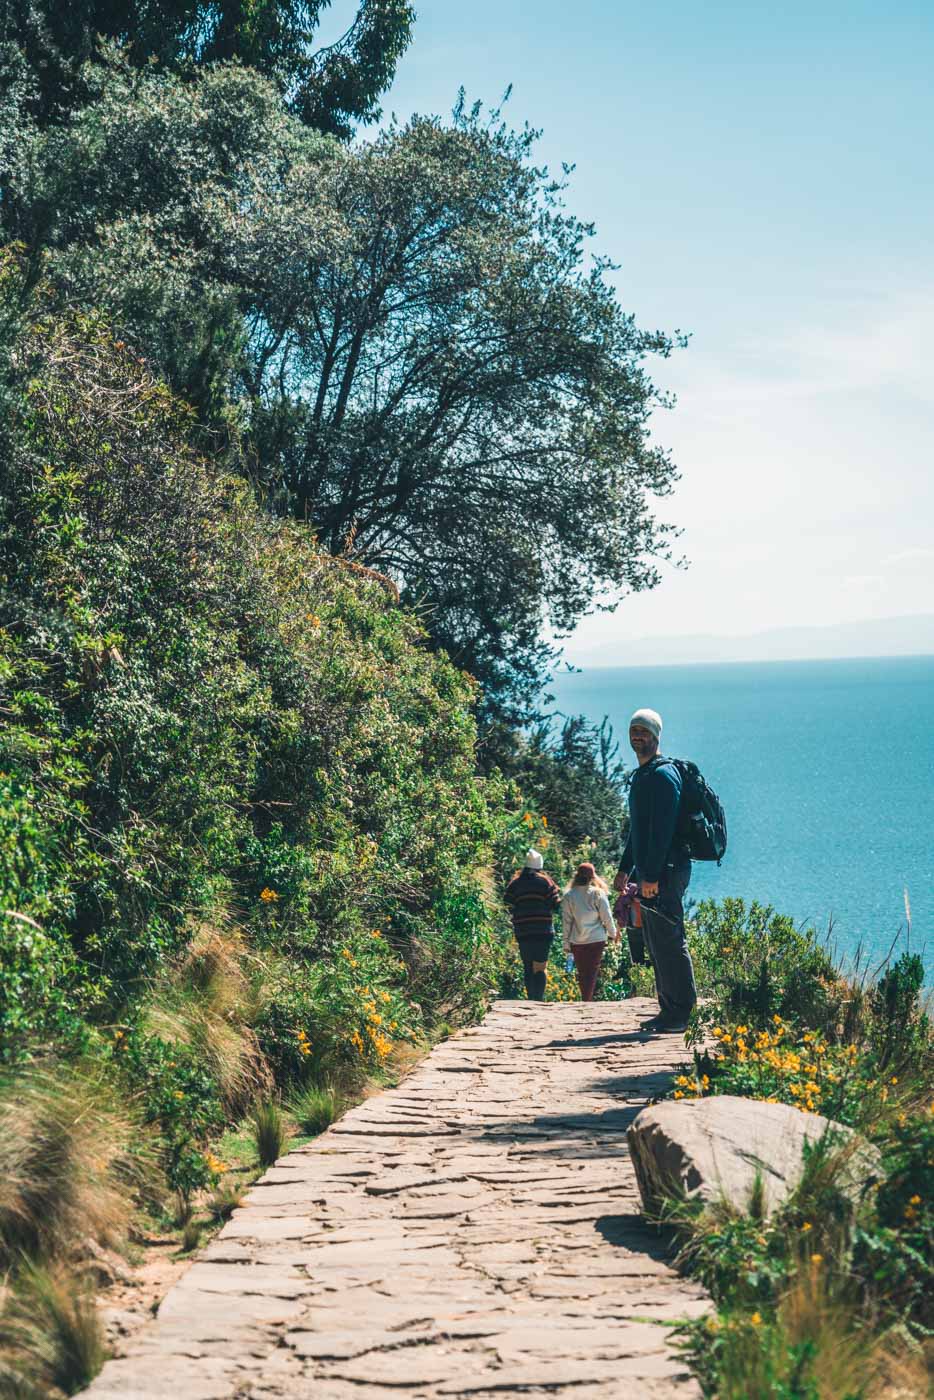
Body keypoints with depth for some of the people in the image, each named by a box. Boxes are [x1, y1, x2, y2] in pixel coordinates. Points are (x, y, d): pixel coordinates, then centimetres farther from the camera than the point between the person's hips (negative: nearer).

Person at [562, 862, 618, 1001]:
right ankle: (587, 1001, -8)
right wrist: (612, 934, 13)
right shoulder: (598, 894, -6)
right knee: (592, 972, 2)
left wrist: (566, 944, 6)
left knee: (582, 973, 14)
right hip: (596, 940, -2)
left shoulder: (569, 895, -2)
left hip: (576, 942, 2)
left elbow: (566, 921, 0)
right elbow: (607, 917, -3)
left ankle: (585, 1000, 19)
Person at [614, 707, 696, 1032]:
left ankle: (680, 1013, -5)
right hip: (649, 873, 10)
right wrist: (625, 868, 25)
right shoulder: (641, 776, 19)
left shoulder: (663, 774, -12)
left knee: (668, 942, -8)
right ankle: (669, 1011, 18)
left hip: (666, 871, -10)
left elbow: (662, 829, -20)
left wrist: (652, 875, -24)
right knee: (655, 943, 13)